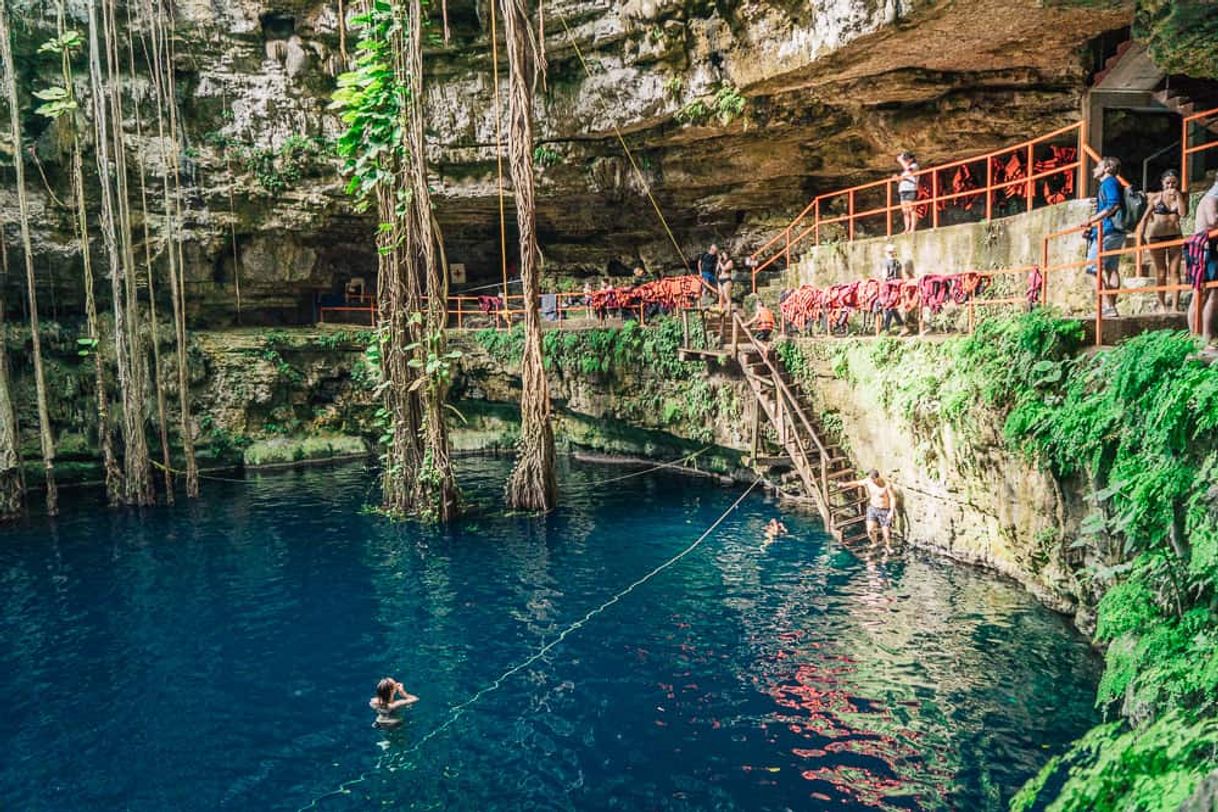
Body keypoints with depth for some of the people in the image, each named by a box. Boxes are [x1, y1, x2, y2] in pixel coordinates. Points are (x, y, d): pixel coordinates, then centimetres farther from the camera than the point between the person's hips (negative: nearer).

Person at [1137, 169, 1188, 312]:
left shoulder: (1182, 197, 5)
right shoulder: (1155, 198, 2)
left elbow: (1183, 213, -12)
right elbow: (1145, 218, 7)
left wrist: (1178, 196, -11)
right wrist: (1141, 235, 1)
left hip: (1175, 236, 1)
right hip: (1156, 236, -1)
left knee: (1175, 272, -4)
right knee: (1161, 274, 4)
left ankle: (1175, 306, -5)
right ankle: (1162, 305, 15)